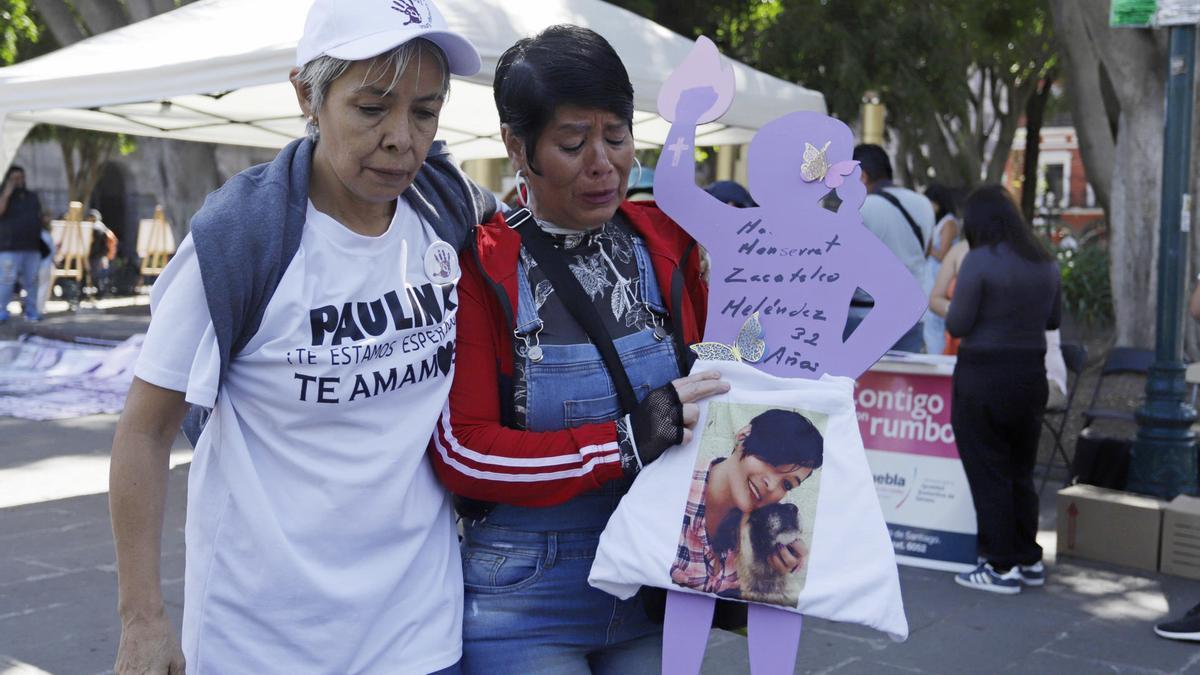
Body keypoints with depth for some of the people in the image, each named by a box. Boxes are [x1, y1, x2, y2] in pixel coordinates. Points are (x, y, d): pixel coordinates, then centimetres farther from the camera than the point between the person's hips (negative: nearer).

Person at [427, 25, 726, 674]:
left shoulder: (668, 243, 1)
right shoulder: (476, 268, -11)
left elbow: (707, 382, 15)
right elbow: (461, 452, -15)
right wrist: (629, 439, -22)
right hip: (524, 602, -3)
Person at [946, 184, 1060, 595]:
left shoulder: (979, 261, -16)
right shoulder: (1045, 263, 5)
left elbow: (956, 326, -14)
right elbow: (1053, 319, 15)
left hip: (983, 378, -6)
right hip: (1031, 375, 6)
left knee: (989, 474, 3)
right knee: (1021, 472, 17)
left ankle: (1003, 568, 8)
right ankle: (1029, 561, 24)